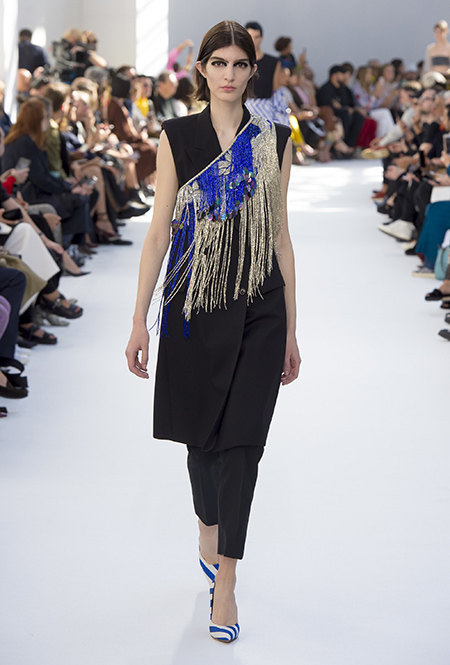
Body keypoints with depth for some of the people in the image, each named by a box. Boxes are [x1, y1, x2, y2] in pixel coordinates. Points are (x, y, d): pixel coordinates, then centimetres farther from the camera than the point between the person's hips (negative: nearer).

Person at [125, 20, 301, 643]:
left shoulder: (274, 140, 5)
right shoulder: (176, 137, 1)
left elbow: (281, 235, 7)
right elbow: (159, 231, 0)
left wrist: (291, 330, 6)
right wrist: (140, 320, -5)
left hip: (259, 312, 0)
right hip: (196, 309, 0)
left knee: (242, 441, -5)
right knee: (202, 435, 12)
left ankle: (224, 580, 1)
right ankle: (209, 530, 40)